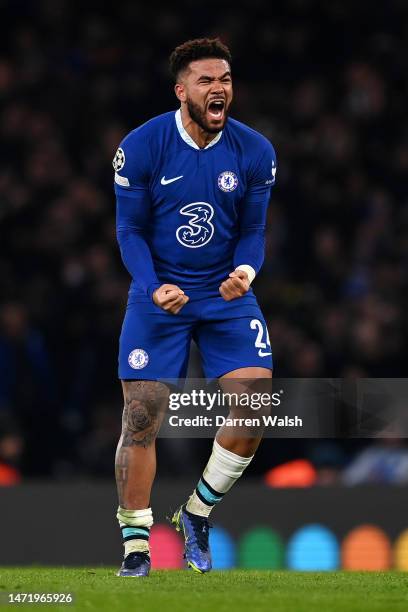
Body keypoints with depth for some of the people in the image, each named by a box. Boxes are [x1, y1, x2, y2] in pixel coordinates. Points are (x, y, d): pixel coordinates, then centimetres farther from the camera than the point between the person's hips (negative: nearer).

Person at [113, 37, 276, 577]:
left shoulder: (254, 152, -4)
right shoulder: (141, 147, -10)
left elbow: (252, 229, 4)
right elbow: (130, 230, -4)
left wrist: (244, 272, -18)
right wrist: (153, 288, -20)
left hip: (227, 295, 2)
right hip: (159, 294, -2)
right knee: (141, 419, -6)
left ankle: (197, 513, 11)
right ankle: (135, 543, 7)